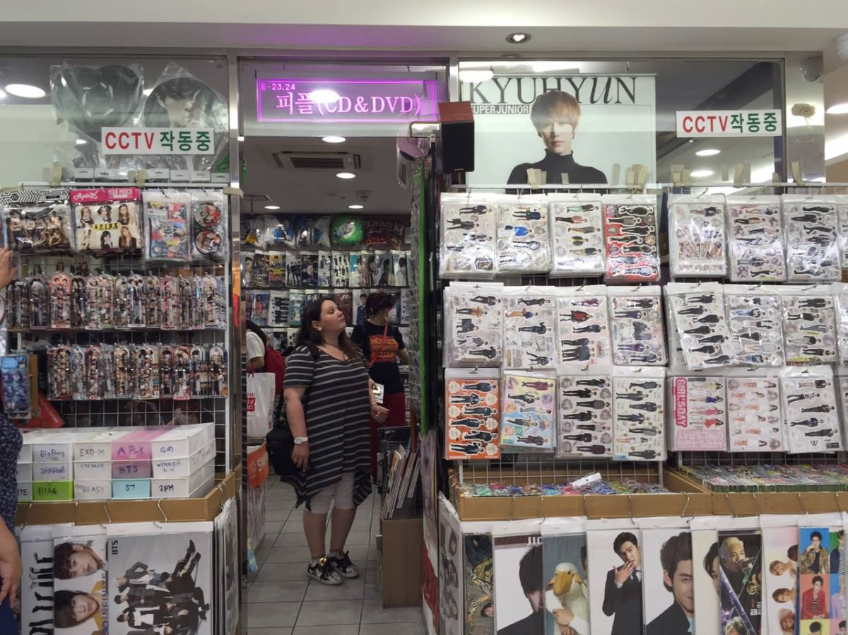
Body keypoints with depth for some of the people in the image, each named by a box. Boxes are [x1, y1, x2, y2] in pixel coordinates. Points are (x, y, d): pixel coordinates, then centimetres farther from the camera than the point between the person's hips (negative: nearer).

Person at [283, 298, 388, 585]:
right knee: (319, 500, 6)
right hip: (322, 444, -7)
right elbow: (292, 397, -17)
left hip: (354, 443, 7)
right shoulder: (305, 355, -12)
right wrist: (300, 440, -21)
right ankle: (317, 562, 22)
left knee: (348, 499, 15)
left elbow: (365, 384, 24)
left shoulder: (353, 351, 12)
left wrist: (373, 406, 5)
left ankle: (338, 554, 32)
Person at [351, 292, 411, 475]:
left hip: (395, 388, 5)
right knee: (372, 433, 5)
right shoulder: (361, 330, -4)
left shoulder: (393, 331, 12)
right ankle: (371, 471, 17)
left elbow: (407, 358, 17)